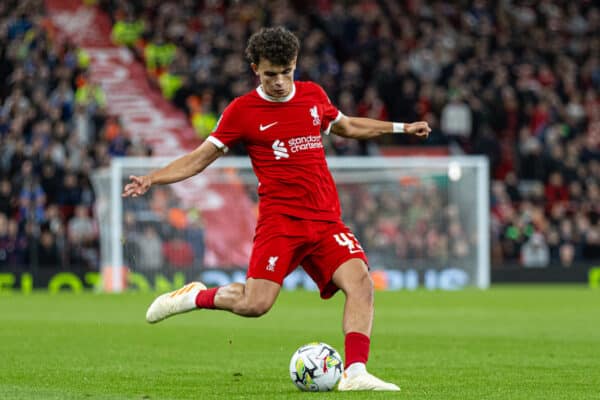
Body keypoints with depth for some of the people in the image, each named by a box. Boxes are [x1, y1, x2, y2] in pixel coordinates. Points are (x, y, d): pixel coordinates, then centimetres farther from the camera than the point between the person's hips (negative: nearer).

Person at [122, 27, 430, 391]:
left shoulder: (313, 95, 11)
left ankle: (355, 373, -21)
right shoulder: (243, 111, -1)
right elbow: (200, 158, 3)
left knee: (361, 282, -19)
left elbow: (347, 126, 32)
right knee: (255, 304, -16)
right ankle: (196, 296, 13)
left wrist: (399, 128, 29)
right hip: (280, 221, -4)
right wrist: (152, 179, -11)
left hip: (326, 220, 4)